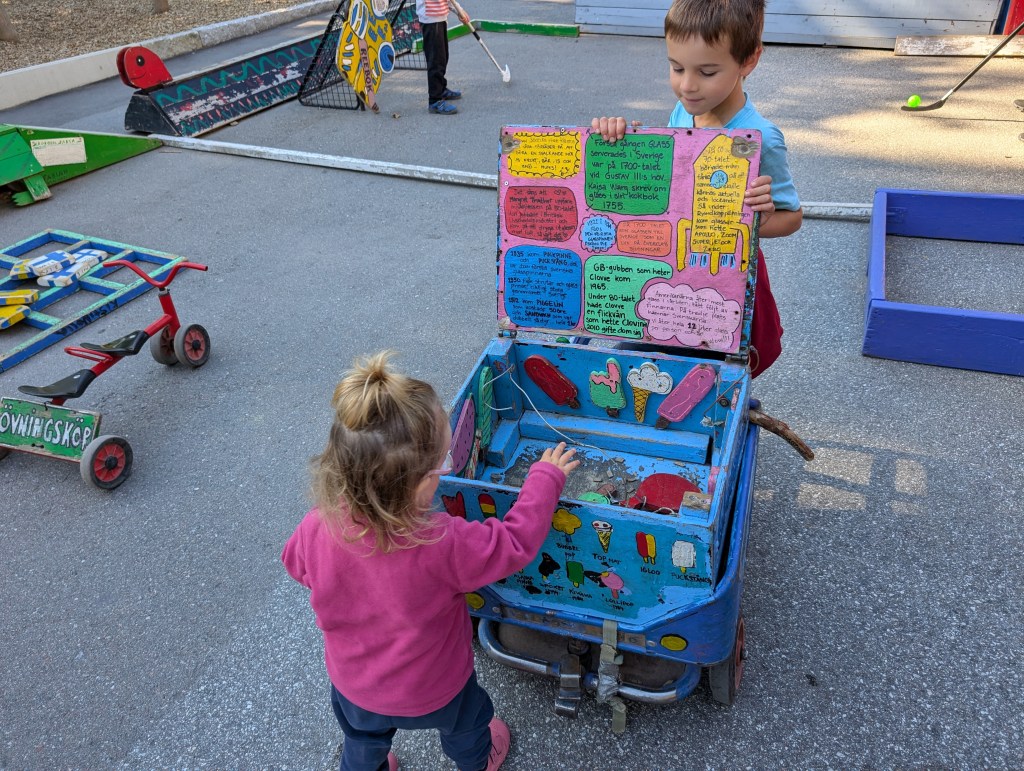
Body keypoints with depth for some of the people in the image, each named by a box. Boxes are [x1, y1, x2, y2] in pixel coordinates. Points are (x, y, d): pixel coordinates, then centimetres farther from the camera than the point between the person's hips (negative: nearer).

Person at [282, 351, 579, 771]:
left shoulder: (317, 528, -31)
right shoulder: (442, 544, -44)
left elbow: (296, 563, -7)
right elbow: (514, 543, -28)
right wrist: (546, 477, -14)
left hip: (351, 686, 2)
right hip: (431, 691, -2)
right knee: (464, 724, 34)